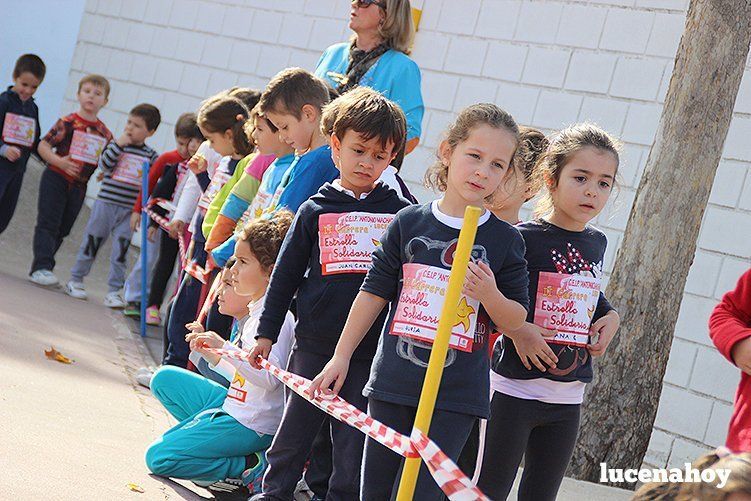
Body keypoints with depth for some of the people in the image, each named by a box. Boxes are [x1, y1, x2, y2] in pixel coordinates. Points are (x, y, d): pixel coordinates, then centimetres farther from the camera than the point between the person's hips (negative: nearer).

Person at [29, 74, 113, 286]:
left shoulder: (104, 133, 5)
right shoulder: (68, 123, -9)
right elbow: (43, 145, -11)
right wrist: (60, 162, -24)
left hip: (79, 186, 5)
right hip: (56, 179, -5)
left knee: (62, 230, 12)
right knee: (48, 224, -8)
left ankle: (42, 268, 22)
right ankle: (41, 267, -10)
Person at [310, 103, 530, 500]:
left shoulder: (506, 240, -1)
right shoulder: (408, 223, 1)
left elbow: (516, 320, 2)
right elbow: (375, 292, 8)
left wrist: (491, 296, -19)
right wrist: (341, 356, 10)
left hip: (456, 396, -2)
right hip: (392, 383, 2)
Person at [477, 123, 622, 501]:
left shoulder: (596, 243, 8)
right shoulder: (523, 238, -13)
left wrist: (609, 315, 8)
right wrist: (515, 329, -23)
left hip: (568, 397, 6)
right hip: (515, 388, -6)